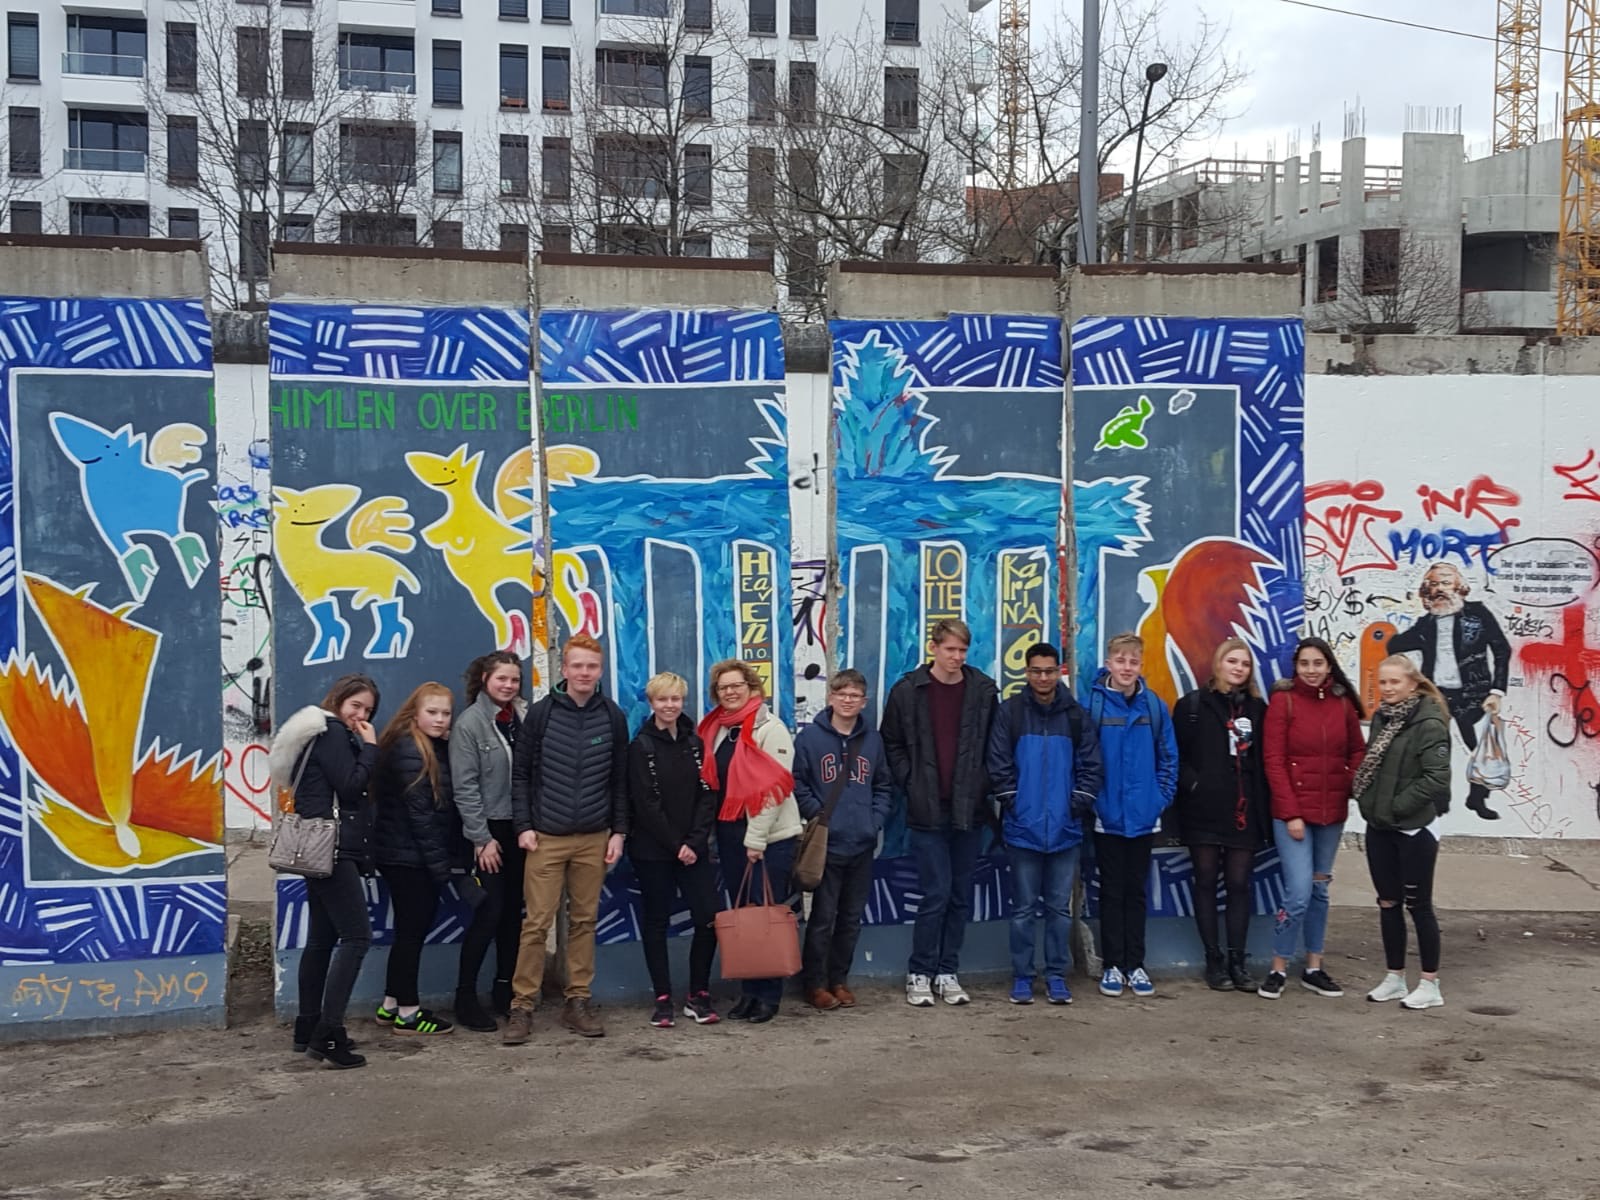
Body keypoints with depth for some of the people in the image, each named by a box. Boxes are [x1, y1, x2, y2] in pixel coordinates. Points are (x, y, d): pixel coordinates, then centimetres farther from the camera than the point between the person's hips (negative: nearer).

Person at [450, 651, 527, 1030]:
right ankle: (465, 996, 3)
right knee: (488, 912, -7)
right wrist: (482, 838, -14)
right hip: (490, 831, -5)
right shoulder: (470, 723, -8)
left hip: (519, 828, 5)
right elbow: (464, 786, -11)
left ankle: (504, 988, 21)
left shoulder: (524, 717, 6)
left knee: (513, 911, 10)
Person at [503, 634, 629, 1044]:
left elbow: (620, 779, 7)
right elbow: (521, 773, 1)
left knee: (584, 921, 8)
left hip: (594, 839, 2)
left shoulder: (613, 717, 4)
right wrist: (524, 825, -6)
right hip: (546, 838, -2)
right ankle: (522, 1006, 4)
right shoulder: (541, 713, -2)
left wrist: (618, 831, 3)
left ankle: (578, 1001, 16)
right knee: (536, 923, -3)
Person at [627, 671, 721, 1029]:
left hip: (693, 847, 3)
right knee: (656, 922, 4)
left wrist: (694, 842, -10)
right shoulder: (641, 746, -4)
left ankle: (698, 995, 9)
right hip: (652, 850, -3)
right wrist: (675, 845, -12)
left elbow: (707, 796, 2)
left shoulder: (695, 743, 8)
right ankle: (663, 998, 12)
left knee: (709, 919, -4)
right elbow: (646, 804, -9)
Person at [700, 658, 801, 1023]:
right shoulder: (716, 730, 11)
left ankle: (768, 995, 6)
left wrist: (756, 839, -16)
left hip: (769, 838, -7)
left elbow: (775, 787, -15)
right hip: (730, 836, 7)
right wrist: (710, 831, 8)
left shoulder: (770, 729, -10)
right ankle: (748, 990, 18)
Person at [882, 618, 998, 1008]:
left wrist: (984, 785, 0)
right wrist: (911, 784, -3)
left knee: (960, 896, 9)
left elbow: (994, 745, 9)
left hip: (970, 810, 3)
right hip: (928, 811, -3)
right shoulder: (908, 690, -2)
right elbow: (892, 745, 5)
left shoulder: (983, 690, 2)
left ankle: (948, 973, 20)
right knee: (936, 893, -5)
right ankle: (919, 974, 8)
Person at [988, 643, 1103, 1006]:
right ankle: (1022, 977, 13)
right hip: (1023, 827, -2)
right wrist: (1013, 802, -8)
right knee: (1023, 908, 5)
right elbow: (999, 764, -4)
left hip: (1065, 827, 2)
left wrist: (1078, 804, -4)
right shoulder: (1010, 712, -1)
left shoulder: (1075, 714, 5)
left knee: (1060, 907, 7)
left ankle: (1057, 976, 16)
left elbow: (1091, 765, 4)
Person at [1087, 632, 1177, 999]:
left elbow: (1169, 758, 5)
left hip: (1144, 816, 2)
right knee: (1112, 892, 8)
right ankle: (1113, 965, 17)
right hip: (1107, 816, -2)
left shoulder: (1155, 706, -2)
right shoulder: (1093, 704, -9)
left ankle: (1135, 965, 20)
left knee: (1137, 891, 12)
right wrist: (1090, 798, -8)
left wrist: (1161, 797, -1)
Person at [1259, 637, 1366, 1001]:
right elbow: (1273, 760, -8)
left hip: (1332, 812, 4)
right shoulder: (1283, 700, -6)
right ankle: (1278, 969, 5)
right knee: (1299, 892, -10)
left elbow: (1358, 751, 13)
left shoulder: (1343, 703, 5)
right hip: (1292, 812, -4)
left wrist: (1351, 787, -5)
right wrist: (1291, 813, -12)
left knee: (1320, 890, 12)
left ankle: (1313, 968, 23)